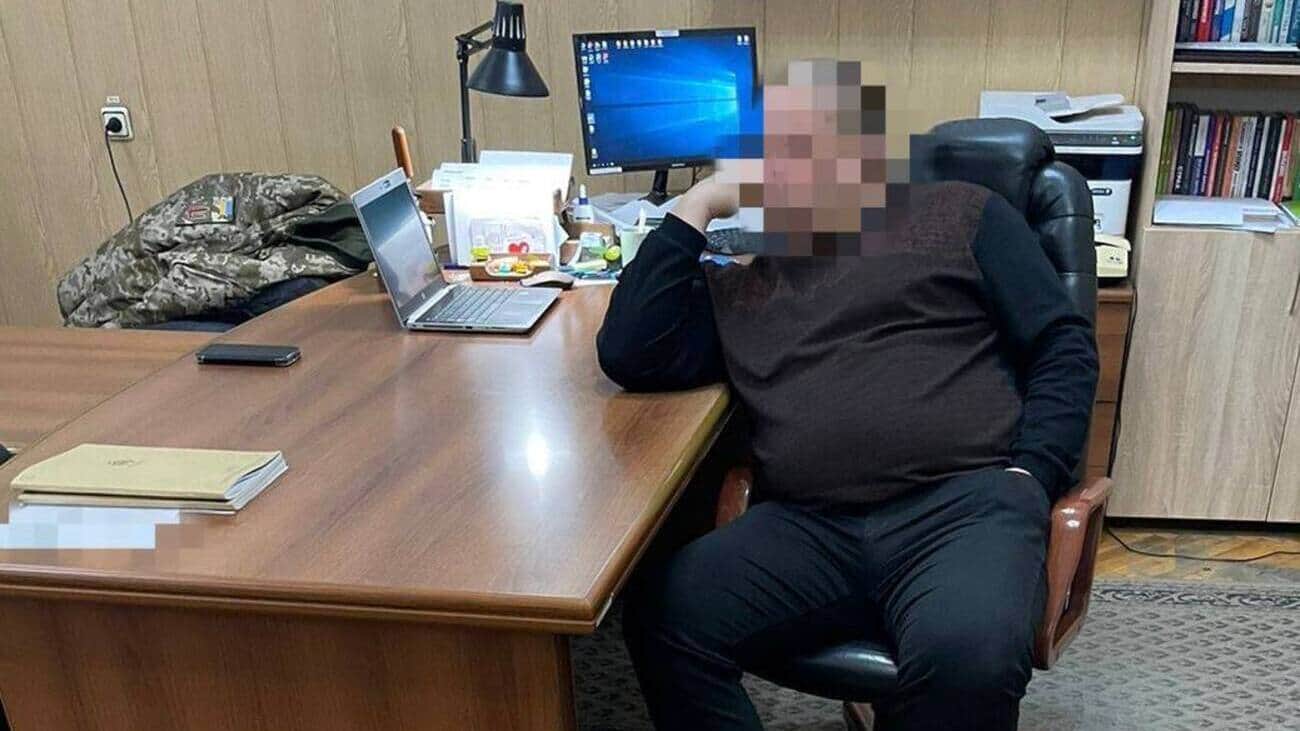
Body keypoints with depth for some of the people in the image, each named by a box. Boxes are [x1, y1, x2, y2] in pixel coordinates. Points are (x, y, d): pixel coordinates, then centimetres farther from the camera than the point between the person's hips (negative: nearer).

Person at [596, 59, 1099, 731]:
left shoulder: (959, 214, 15)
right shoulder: (739, 285, 21)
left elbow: (1063, 346, 11)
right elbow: (630, 359, 7)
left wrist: (1028, 476, -5)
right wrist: (696, 206, 10)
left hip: (964, 502, -2)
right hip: (809, 526, 3)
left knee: (965, 655, -34)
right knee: (660, 615, -24)